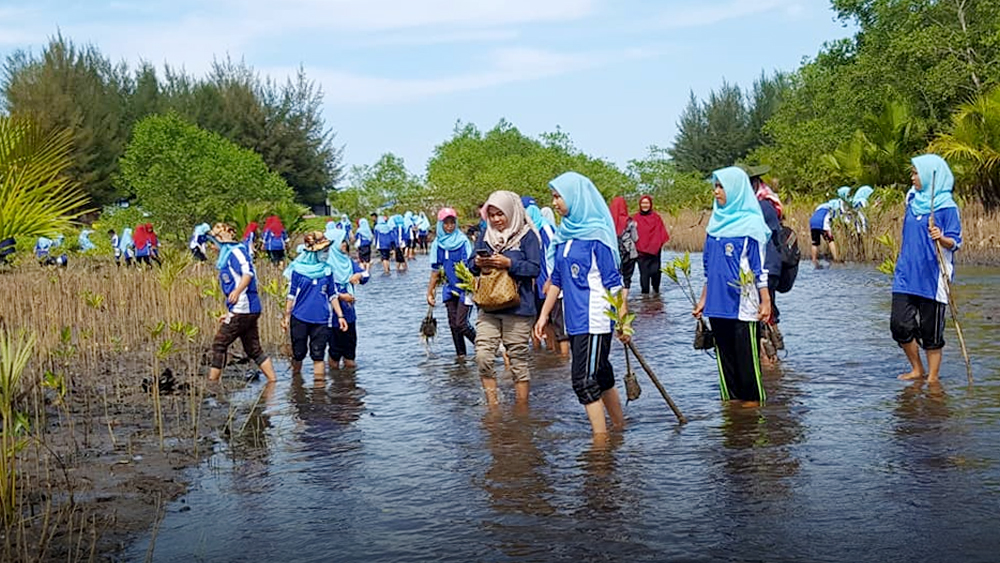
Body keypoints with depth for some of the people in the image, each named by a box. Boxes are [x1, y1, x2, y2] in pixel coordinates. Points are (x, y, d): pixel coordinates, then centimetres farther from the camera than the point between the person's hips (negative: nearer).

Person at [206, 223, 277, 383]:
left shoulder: (235, 251, -6)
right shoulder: (227, 255, 23)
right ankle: (273, 381, 9)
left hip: (243, 308, -10)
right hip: (250, 310, 10)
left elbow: (248, 272, -23)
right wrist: (229, 314, 28)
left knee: (219, 345, -4)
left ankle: (212, 382, -1)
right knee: (253, 349, 10)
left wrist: (237, 291, -34)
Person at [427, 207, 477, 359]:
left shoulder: (463, 241, -6)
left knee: (461, 324, -11)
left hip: (464, 287, -5)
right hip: (449, 288, 5)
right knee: (453, 324, 5)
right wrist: (429, 292, 10)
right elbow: (435, 270, 11)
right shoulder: (437, 244, 6)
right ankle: (461, 355, 14)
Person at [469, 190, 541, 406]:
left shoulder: (527, 235, -2)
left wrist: (508, 263, -19)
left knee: (518, 361, 3)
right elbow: (471, 265, 14)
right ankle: (493, 407, 4)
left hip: (517, 308, -4)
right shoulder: (486, 235, 12)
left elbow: (535, 268, -9)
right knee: (483, 357, -7)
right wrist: (477, 263, -9)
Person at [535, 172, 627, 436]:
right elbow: (556, 280, 17)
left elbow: (614, 282, -11)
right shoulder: (563, 235, 12)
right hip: (574, 320, 7)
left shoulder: (596, 235, -11)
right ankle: (619, 428, 27)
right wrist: (544, 314, 15)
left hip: (594, 320, -7)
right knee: (601, 377, 15)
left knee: (584, 379, -10)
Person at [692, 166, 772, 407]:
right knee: (724, 351, 10)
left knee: (745, 351, 1)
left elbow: (759, 266, -8)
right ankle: (731, 397, 20)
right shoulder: (716, 222, 12)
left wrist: (765, 300, -11)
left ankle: (753, 398, 13)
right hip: (717, 302, 6)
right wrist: (704, 299, 17)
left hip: (742, 302, -6)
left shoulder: (751, 224, -7)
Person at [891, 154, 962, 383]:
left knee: (931, 330, 1)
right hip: (906, 275, 6)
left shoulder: (946, 207, -7)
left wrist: (941, 238, -30)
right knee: (899, 324, 1)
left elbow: (955, 242, -10)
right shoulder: (912, 199, 11)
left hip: (932, 277, -6)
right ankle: (917, 370, 19)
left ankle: (933, 377, 13)